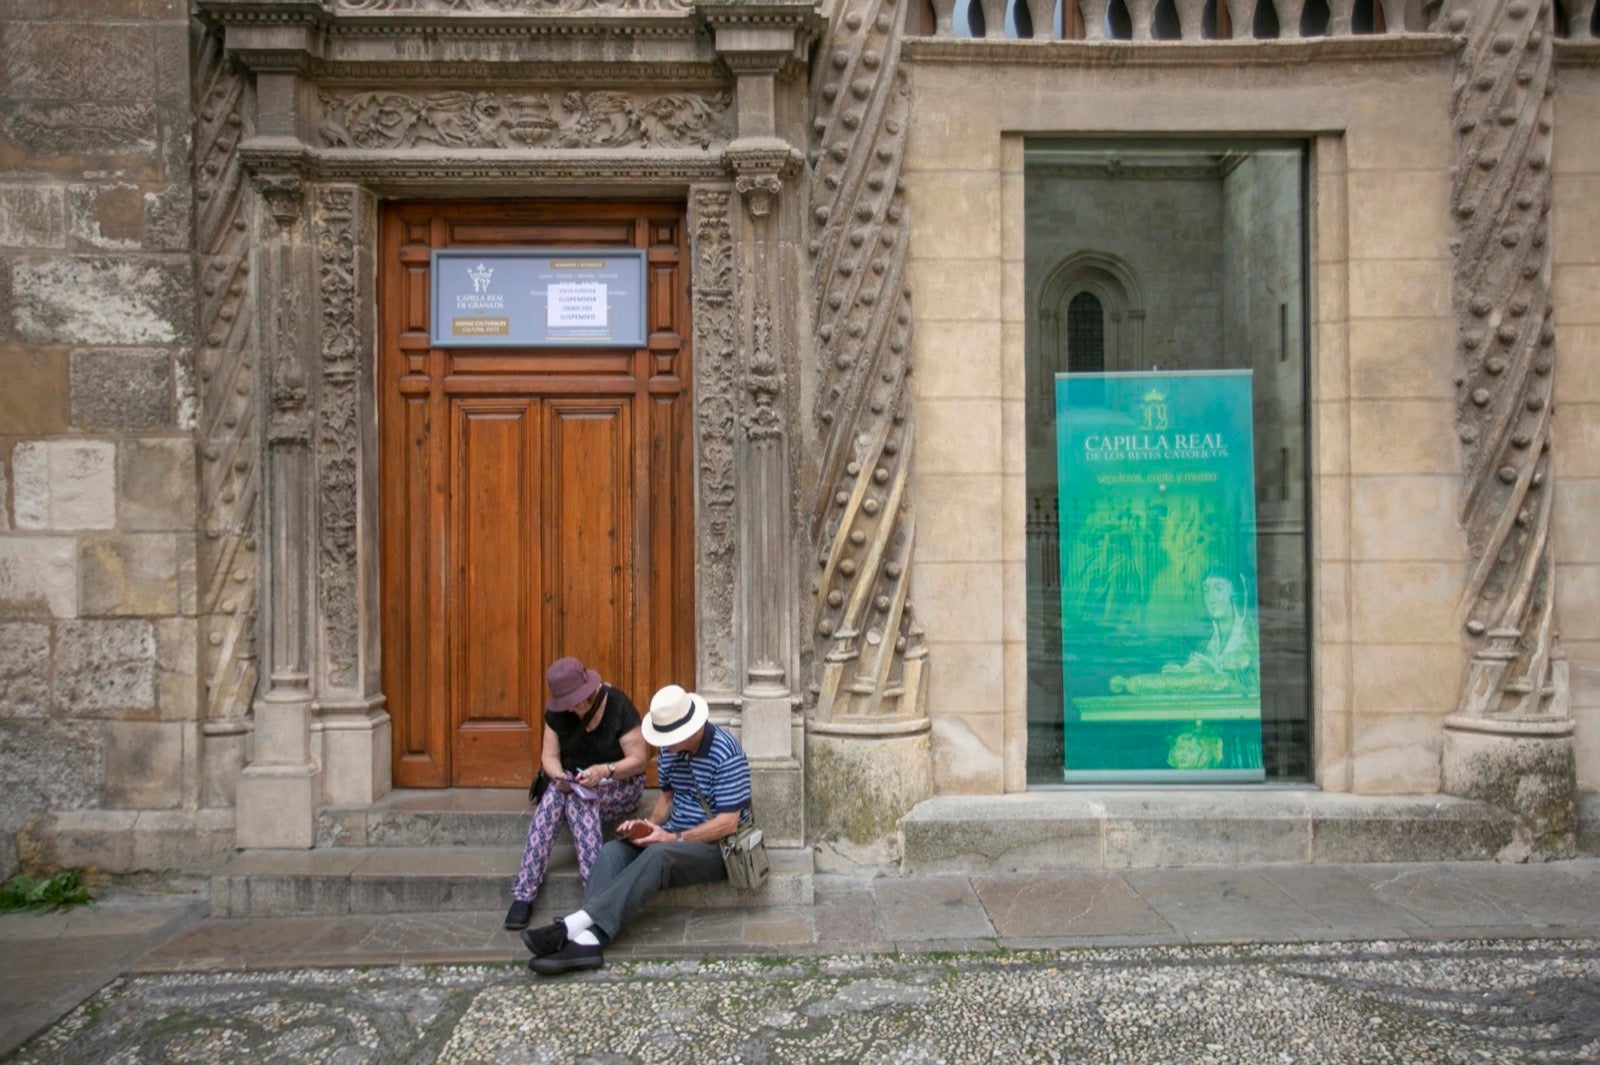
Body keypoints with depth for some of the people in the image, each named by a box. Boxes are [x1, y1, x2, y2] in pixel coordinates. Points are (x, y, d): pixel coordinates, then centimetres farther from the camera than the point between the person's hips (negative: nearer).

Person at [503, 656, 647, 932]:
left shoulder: (618, 706, -15)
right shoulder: (557, 712, 0)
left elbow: (638, 761, -14)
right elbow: (549, 756, 0)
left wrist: (604, 770, -31)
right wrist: (558, 775, -23)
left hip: (620, 785, -4)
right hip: (574, 783, 4)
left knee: (573, 798, -34)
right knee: (555, 794, -30)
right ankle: (523, 895, -33)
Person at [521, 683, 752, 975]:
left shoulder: (726, 754, -19)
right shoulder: (671, 749, 4)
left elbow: (729, 822, -20)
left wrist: (674, 838, -23)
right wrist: (650, 825, -2)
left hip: (717, 845, -7)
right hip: (674, 836, 7)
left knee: (658, 855, -36)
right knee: (612, 851, -19)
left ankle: (573, 925, -41)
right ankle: (588, 939, -38)